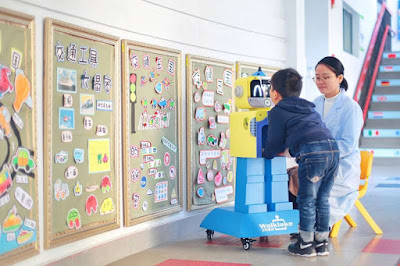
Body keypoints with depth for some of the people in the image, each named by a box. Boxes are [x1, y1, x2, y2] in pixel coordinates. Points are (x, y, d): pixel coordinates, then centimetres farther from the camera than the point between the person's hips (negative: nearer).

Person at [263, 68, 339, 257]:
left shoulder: (277, 112, 9)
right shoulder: (309, 108, 31)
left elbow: (273, 142, 12)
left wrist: (266, 154, 33)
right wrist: (283, 149, 53)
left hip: (312, 153, -7)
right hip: (332, 148, 7)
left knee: (307, 200, 4)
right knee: (322, 199, 15)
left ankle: (306, 244, 11)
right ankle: (322, 243, 22)